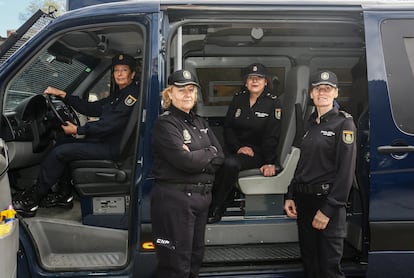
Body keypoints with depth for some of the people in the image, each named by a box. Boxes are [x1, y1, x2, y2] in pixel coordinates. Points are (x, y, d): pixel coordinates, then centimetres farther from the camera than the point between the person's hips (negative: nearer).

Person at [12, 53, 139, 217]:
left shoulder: (132, 95, -15)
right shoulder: (118, 95, 18)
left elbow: (109, 124, -22)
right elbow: (91, 108, 16)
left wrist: (78, 130, -14)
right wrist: (63, 95, 9)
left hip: (112, 147, -10)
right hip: (104, 141, 10)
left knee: (59, 152, -12)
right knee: (62, 144, 13)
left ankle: (32, 201, 0)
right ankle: (66, 194, 11)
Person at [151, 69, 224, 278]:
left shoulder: (200, 123, 16)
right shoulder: (165, 124, -8)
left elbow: (220, 157, 5)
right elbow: (185, 161, -20)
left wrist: (196, 157, -11)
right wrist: (208, 153, -4)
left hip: (202, 196, 8)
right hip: (174, 198, -8)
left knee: (195, 256, 17)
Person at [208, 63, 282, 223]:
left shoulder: (273, 103, -1)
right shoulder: (238, 99, 11)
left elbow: (272, 136, -7)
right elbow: (228, 127, 9)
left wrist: (270, 162, -15)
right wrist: (238, 147, -8)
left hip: (258, 152, -4)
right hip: (235, 149, 4)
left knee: (230, 163, -33)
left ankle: (216, 210, -20)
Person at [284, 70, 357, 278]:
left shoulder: (344, 123, -7)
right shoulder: (311, 123, 13)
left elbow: (346, 170, -14)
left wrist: (328, 209, -17)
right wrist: (290, 196, 9)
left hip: (327, 201, -6)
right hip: (304, 199, 6)